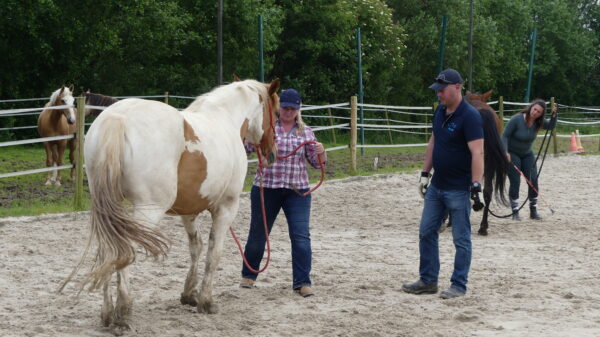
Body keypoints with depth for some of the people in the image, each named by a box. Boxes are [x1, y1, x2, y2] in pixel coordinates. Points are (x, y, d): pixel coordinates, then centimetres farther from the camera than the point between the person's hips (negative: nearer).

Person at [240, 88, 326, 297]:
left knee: (301, 236, -8)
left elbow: (317, 163, 8)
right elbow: (245, 148, -2)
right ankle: (248, 275, 31)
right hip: (266, 189, -1)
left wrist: (320, 152, -14)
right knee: (258, 233, 11)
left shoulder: (305, 132, 7)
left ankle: (302, 282, -2)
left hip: (297, 190, 1)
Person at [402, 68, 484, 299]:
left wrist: (476, 185, -28)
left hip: (458, 189, -9)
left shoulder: (469, 116, -17)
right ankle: (428, 281, 21)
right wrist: (425, 173, 16)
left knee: (461, 239, 2)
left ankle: (459, 286, 9)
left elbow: (477, 153, -23)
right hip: (436, 185, 9)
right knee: (426, 232, 12)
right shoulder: (440, 111, 8)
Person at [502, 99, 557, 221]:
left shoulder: (538, 122, -7)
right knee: (515, 182, -8)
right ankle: (515, 212, 0)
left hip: (527, 154, 5)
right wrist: (505, 152, -32)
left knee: (533, 181, -4)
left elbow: (551, 126, 1)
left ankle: (533, 211, 8)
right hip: (512, 154, -5)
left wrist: (554, 115, -18)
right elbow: (505, 135, -20)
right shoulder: (517, 119, -22)